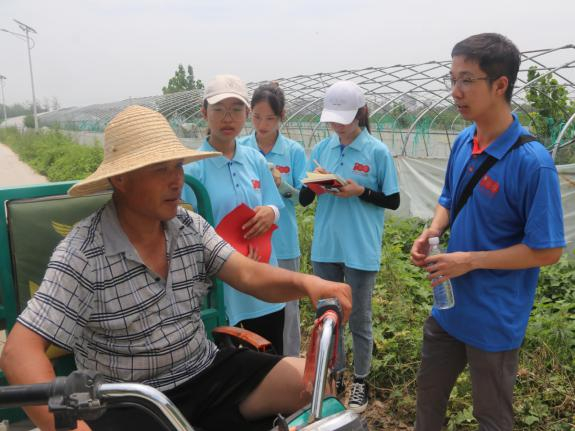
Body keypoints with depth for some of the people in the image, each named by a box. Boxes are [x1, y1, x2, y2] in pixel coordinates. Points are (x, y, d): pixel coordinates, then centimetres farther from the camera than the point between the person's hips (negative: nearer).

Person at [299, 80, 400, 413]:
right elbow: (304, 199, 5)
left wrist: (360, 192, -19)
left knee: (359, 319, 11)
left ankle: (361, 381, 30)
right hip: (325, 247, 4)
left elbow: (393, 201, -4)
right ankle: (336, 374, 36)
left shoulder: (378, 152, -8)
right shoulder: (321, 148, 3)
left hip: (361, 249, -4)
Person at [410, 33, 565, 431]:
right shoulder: (464, 142, -2)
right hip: (449, 305, 7)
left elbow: (547, 250, -20)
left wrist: (471, 260, -22)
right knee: (429, 394, 25)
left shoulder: (531, 161, -24)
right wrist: (432, 232, -7)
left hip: (495, 319, -6)